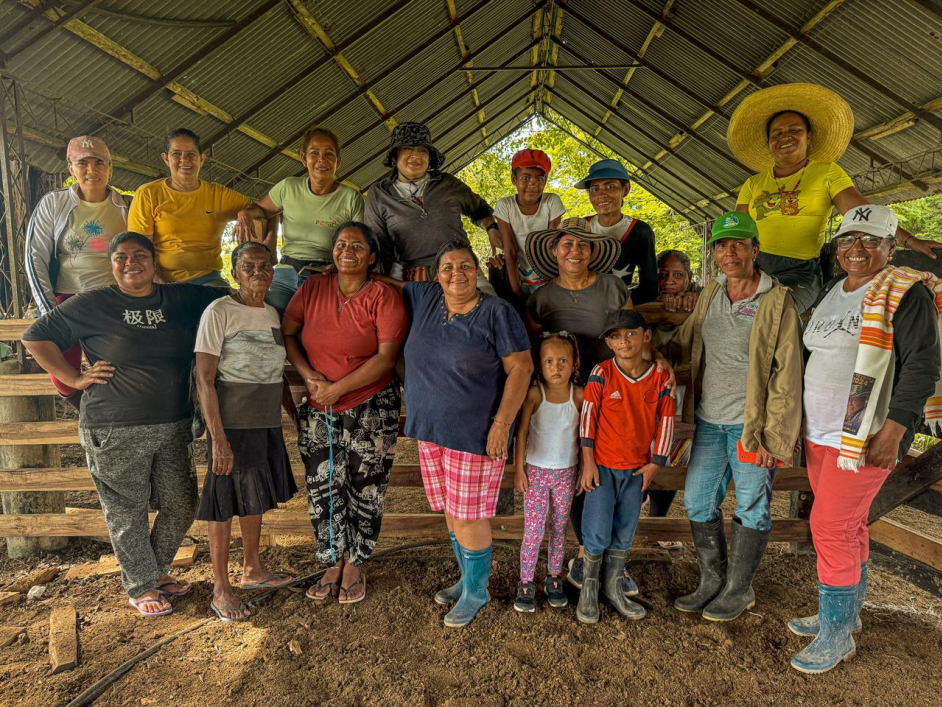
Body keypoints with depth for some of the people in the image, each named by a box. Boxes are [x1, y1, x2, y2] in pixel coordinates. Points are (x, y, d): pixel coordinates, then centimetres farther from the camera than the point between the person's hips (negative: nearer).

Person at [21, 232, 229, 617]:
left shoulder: (181, 299, 5)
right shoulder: (92, 304, -3)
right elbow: (35, 336, 4)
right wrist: (74, 378, -3)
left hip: (173, 427, 4)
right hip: (115, 432, -4)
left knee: (181, 506, 12)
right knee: (127, 513, 8)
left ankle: (156, 571, 38)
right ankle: (140, 587, 29)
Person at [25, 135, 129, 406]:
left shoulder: (126, 207, 3)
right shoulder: (53, 204, 2)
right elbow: (35, 257, 2)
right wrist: (48, 312, -5)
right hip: (68, 297, 1)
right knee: (63, 377, -7)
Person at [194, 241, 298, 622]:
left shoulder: (272, 314, 9)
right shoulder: (219, 312, -12)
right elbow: (204, 379, -15)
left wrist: (294, 411, 17)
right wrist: (218, 439, -20)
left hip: (268, 423, 7)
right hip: (233, 425, -7)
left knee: (255, 498, 19)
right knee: (226, 504, 4)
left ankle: (252, 570, 38)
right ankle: (221, 589, 20)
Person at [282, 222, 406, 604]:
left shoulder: (384, 297, -9)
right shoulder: (312, 288, 3)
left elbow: (386, 357, -15)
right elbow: (285, 333, 7)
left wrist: (337, 388, -17)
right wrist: (308, 374, -8)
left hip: (371, 409, -3)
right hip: (319, 411, 4)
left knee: (364, 490, 6)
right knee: (322, 490, 9)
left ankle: (355, 565, 27)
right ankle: (334, 563, 29)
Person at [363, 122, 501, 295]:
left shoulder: (449, 184, 13)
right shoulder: (378, 194, 9)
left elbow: (479, 209, 30)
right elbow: (377, 246, 10)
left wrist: (492, 228, 11)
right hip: (410, 280, -1)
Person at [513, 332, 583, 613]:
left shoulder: (578, 395, -7)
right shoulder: (534, 394, -12)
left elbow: (583, 435, 2)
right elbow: (522, 432, -6)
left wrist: (584, 470, 4)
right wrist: (518, 469, -6)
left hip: (566, 473, 2)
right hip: (536, 471, -2)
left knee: (559, 529, 13)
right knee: (533, 530, 0)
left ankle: (554, 579, 29)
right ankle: (525, 584, 14)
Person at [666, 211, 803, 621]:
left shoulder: (777, 301, -8)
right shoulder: (710, 295, 9)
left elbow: (787, 373, -11)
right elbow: (682, 344, 20)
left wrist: (775, 434, -15)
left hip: (751, 422, -6)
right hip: (709, 420, 6)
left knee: (751, 508, 7)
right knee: (698, 502, 11)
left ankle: (739, 589, 26)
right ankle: (713, 581, 30)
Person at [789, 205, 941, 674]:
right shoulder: (829, 293, 13)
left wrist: (893, 432, -20)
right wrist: (804, 422, 18)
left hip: (865, 437, -7)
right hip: (819, 433, 7)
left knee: (831, 526, -6)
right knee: (847, 524, 16)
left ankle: (836, 635, 9)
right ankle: (845, 613, 30)